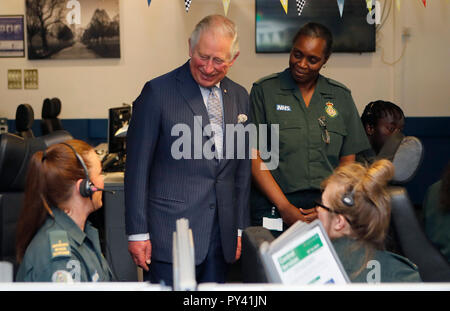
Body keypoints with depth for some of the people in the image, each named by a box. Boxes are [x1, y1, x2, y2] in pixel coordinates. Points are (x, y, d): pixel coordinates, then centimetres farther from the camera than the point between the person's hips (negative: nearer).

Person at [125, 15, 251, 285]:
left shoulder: (239, 97, 10)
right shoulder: (158, 92, -7)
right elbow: (137, 167, -7)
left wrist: (239, 228, 14)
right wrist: (138, 233, -8)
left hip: (220, 237, 5)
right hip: (170, 232, -5)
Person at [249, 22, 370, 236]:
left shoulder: (341, 97, 11)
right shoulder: (264, 91, 3)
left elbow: (348, 160, 10)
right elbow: (254, 157, -3)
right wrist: (285, 207, -10)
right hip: (273, 209, -2)